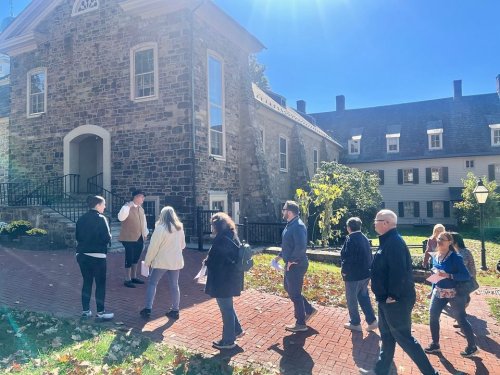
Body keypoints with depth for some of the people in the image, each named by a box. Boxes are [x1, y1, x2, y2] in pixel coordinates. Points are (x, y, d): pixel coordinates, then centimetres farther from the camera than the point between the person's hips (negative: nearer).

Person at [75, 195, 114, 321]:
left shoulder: (81, 219, 7)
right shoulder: (101, 218, -12)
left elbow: (78, 237, 13)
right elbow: (107, 238, -16)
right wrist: (104, 239, 6)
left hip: (82, 254, 6)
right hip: (97, 255, -6)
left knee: (87, 282, 14)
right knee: (100, 283, 2)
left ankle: (86, 311, 19)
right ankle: (100, 312, 6)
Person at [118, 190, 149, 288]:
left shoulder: (141, 209, 12)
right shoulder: (127, 207, -11)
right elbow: (121, 218, -29)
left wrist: (145, 234, 18)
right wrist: (128, 206, -33)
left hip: (139, 238, 7)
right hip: (129, 238, -7)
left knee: (136, 257, 15)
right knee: (129, 257, -2)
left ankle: (134, 277, 27)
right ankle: (127, 279, 8)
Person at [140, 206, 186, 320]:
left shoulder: (160, 228, -15)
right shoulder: (180, 228, 3)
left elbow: (153, 247, -12)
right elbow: (182, 245, 13)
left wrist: (147, 261, -2)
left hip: (161, 261, -5)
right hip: (176, 261, 5)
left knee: (152, 283, 9)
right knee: (174, 285, 11)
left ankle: (148, 309, 7)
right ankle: (175, 310, 16)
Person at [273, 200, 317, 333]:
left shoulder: (298, 226, -23)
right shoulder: (290, 225, 10)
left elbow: (301, 246, -32)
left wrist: (291, 260, -23)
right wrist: (280, 256, 13)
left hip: (296, 266, -10)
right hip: (291, 265, 10)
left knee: (295, 294, 2)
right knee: (288, 288, 22)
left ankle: (300, 324, 17)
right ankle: (309, 310, 32)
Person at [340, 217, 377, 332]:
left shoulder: (350, 239, -19)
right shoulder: (365, 238, 5)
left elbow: (347, 257, -22)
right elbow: (370, 256, 11)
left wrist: (344, 270, -8)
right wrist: (368, 268, 18)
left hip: (353, 275, -8)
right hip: (365, 274, 8)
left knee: (352, 300, 8)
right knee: (364, 297, 19)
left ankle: (355, 323, 19)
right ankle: (372, 321, 19)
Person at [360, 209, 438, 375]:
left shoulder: (394, 242, -23)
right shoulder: (387, 241, 10)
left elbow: (398, 272, -29)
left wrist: (393, 296, -23)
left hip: (396, 301, -10)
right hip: (387, 299, 10)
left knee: (404, 338, 3)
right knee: (386, 336, 20)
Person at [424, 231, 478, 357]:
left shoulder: (455, 257, -17)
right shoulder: (435, 256, 2)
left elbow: (466, 276, -21)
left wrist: (448, 275, -31)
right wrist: (433, 289, 13)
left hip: (454, 293, -6)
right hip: (439, 292, 6)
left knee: (461, 319, 5)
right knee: (433, 317, 7)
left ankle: (472, 346, 25)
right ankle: (435, 344, 23)